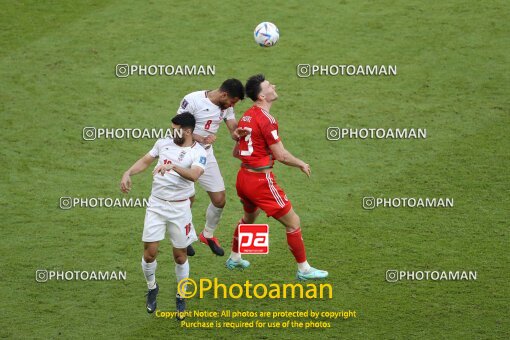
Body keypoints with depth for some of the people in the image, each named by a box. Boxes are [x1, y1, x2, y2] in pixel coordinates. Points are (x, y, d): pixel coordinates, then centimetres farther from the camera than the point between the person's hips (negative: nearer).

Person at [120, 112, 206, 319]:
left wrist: (173, 166, -43)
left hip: (179, 208, -3)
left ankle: (181, 298, 26)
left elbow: (194, 175, -30)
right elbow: (145, 161, 17)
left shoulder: (198, 153, -11)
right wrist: (128, 173, 2)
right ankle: (152, 288, 25)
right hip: (156, 204, 3)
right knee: (150, 252, -2)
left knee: (180, 255, 7)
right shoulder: (164, 143, 4)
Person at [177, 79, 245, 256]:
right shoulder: (193, 100, -21)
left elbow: (234, 129, -2)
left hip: (206, 155, 6)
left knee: (219, 200, 3)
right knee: (188, 199, 1)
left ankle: (208, 235, 28)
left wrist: (238, 133, -28)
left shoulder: (226, 106, 0)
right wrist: (201, 139, -33)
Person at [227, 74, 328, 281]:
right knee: (293, 223, 2)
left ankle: (234, 258, 46)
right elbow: (281, 155, -18)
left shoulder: (246, 116, 7)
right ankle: (303, 269, 8)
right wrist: (301, 164, -1)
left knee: (249, 217, 33)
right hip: (261, 180, -9)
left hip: (243, 177, 9)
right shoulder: (266, 119, -19)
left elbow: (236, 152, 16)